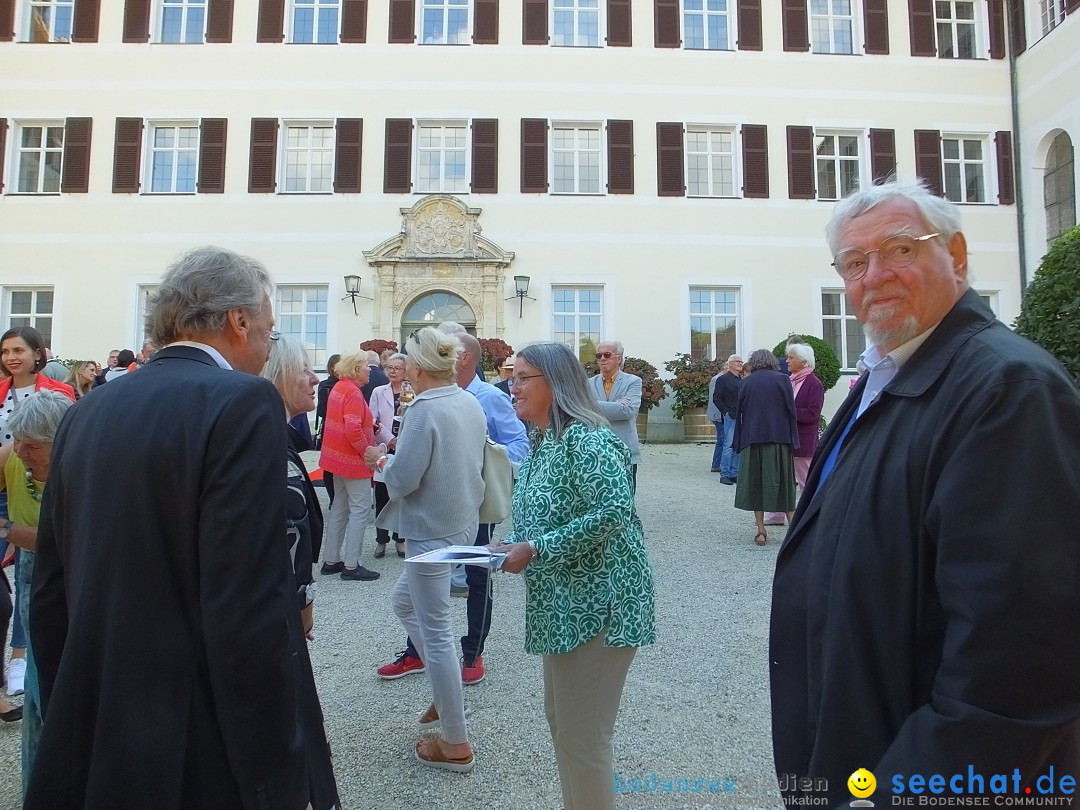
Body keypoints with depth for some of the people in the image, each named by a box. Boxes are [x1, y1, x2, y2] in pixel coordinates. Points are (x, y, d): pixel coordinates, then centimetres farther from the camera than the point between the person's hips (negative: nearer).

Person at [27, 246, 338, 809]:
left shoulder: (86, 412, 6)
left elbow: (49, 593, 11)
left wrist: (71, 726, 21)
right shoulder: (243, 404, -17)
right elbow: (250, 610, -23)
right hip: (199, 761, -6)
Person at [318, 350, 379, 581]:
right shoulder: (353, 393, -18)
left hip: (338, 457, 10)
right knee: (360, 510, -5)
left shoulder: (340, 387, 12)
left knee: (340, 507, 16)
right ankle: (351, 566, -3)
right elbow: (353, 430, -26)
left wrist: (370, 426, 9)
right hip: (353, 459, -10)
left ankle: (330, 560, 23)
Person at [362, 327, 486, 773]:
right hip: (462, 521, 9)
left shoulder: (423, 409, -20)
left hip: (432, 530, -9)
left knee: (436, 631, 3)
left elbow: (403, 479, -21)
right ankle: (448, 695, 34)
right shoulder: (470, 402, 5)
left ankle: (455, 745, 16)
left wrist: (382, 459, 0)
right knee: (404, 601, 26)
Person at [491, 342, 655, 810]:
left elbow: (613, 512, -29)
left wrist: (535, 551, -25)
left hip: (597, 604, -10)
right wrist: (511, 546, -1)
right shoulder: (540, 443, 10)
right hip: (562, 605, 10)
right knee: (560, 721, 21)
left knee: (581, 735, 2)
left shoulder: (584, 439, -18)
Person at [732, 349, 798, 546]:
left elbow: (739, 413, 6)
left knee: (755, 483, 6)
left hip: (752, 439, 1)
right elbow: (791, 410, -3)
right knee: (782, 483, 8)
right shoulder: (782, 379, -1)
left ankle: (761, 531, 5)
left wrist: (739, 443, 11)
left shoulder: (746, 383, 4)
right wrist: (793, 439, 2)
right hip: (779, 439, -1)